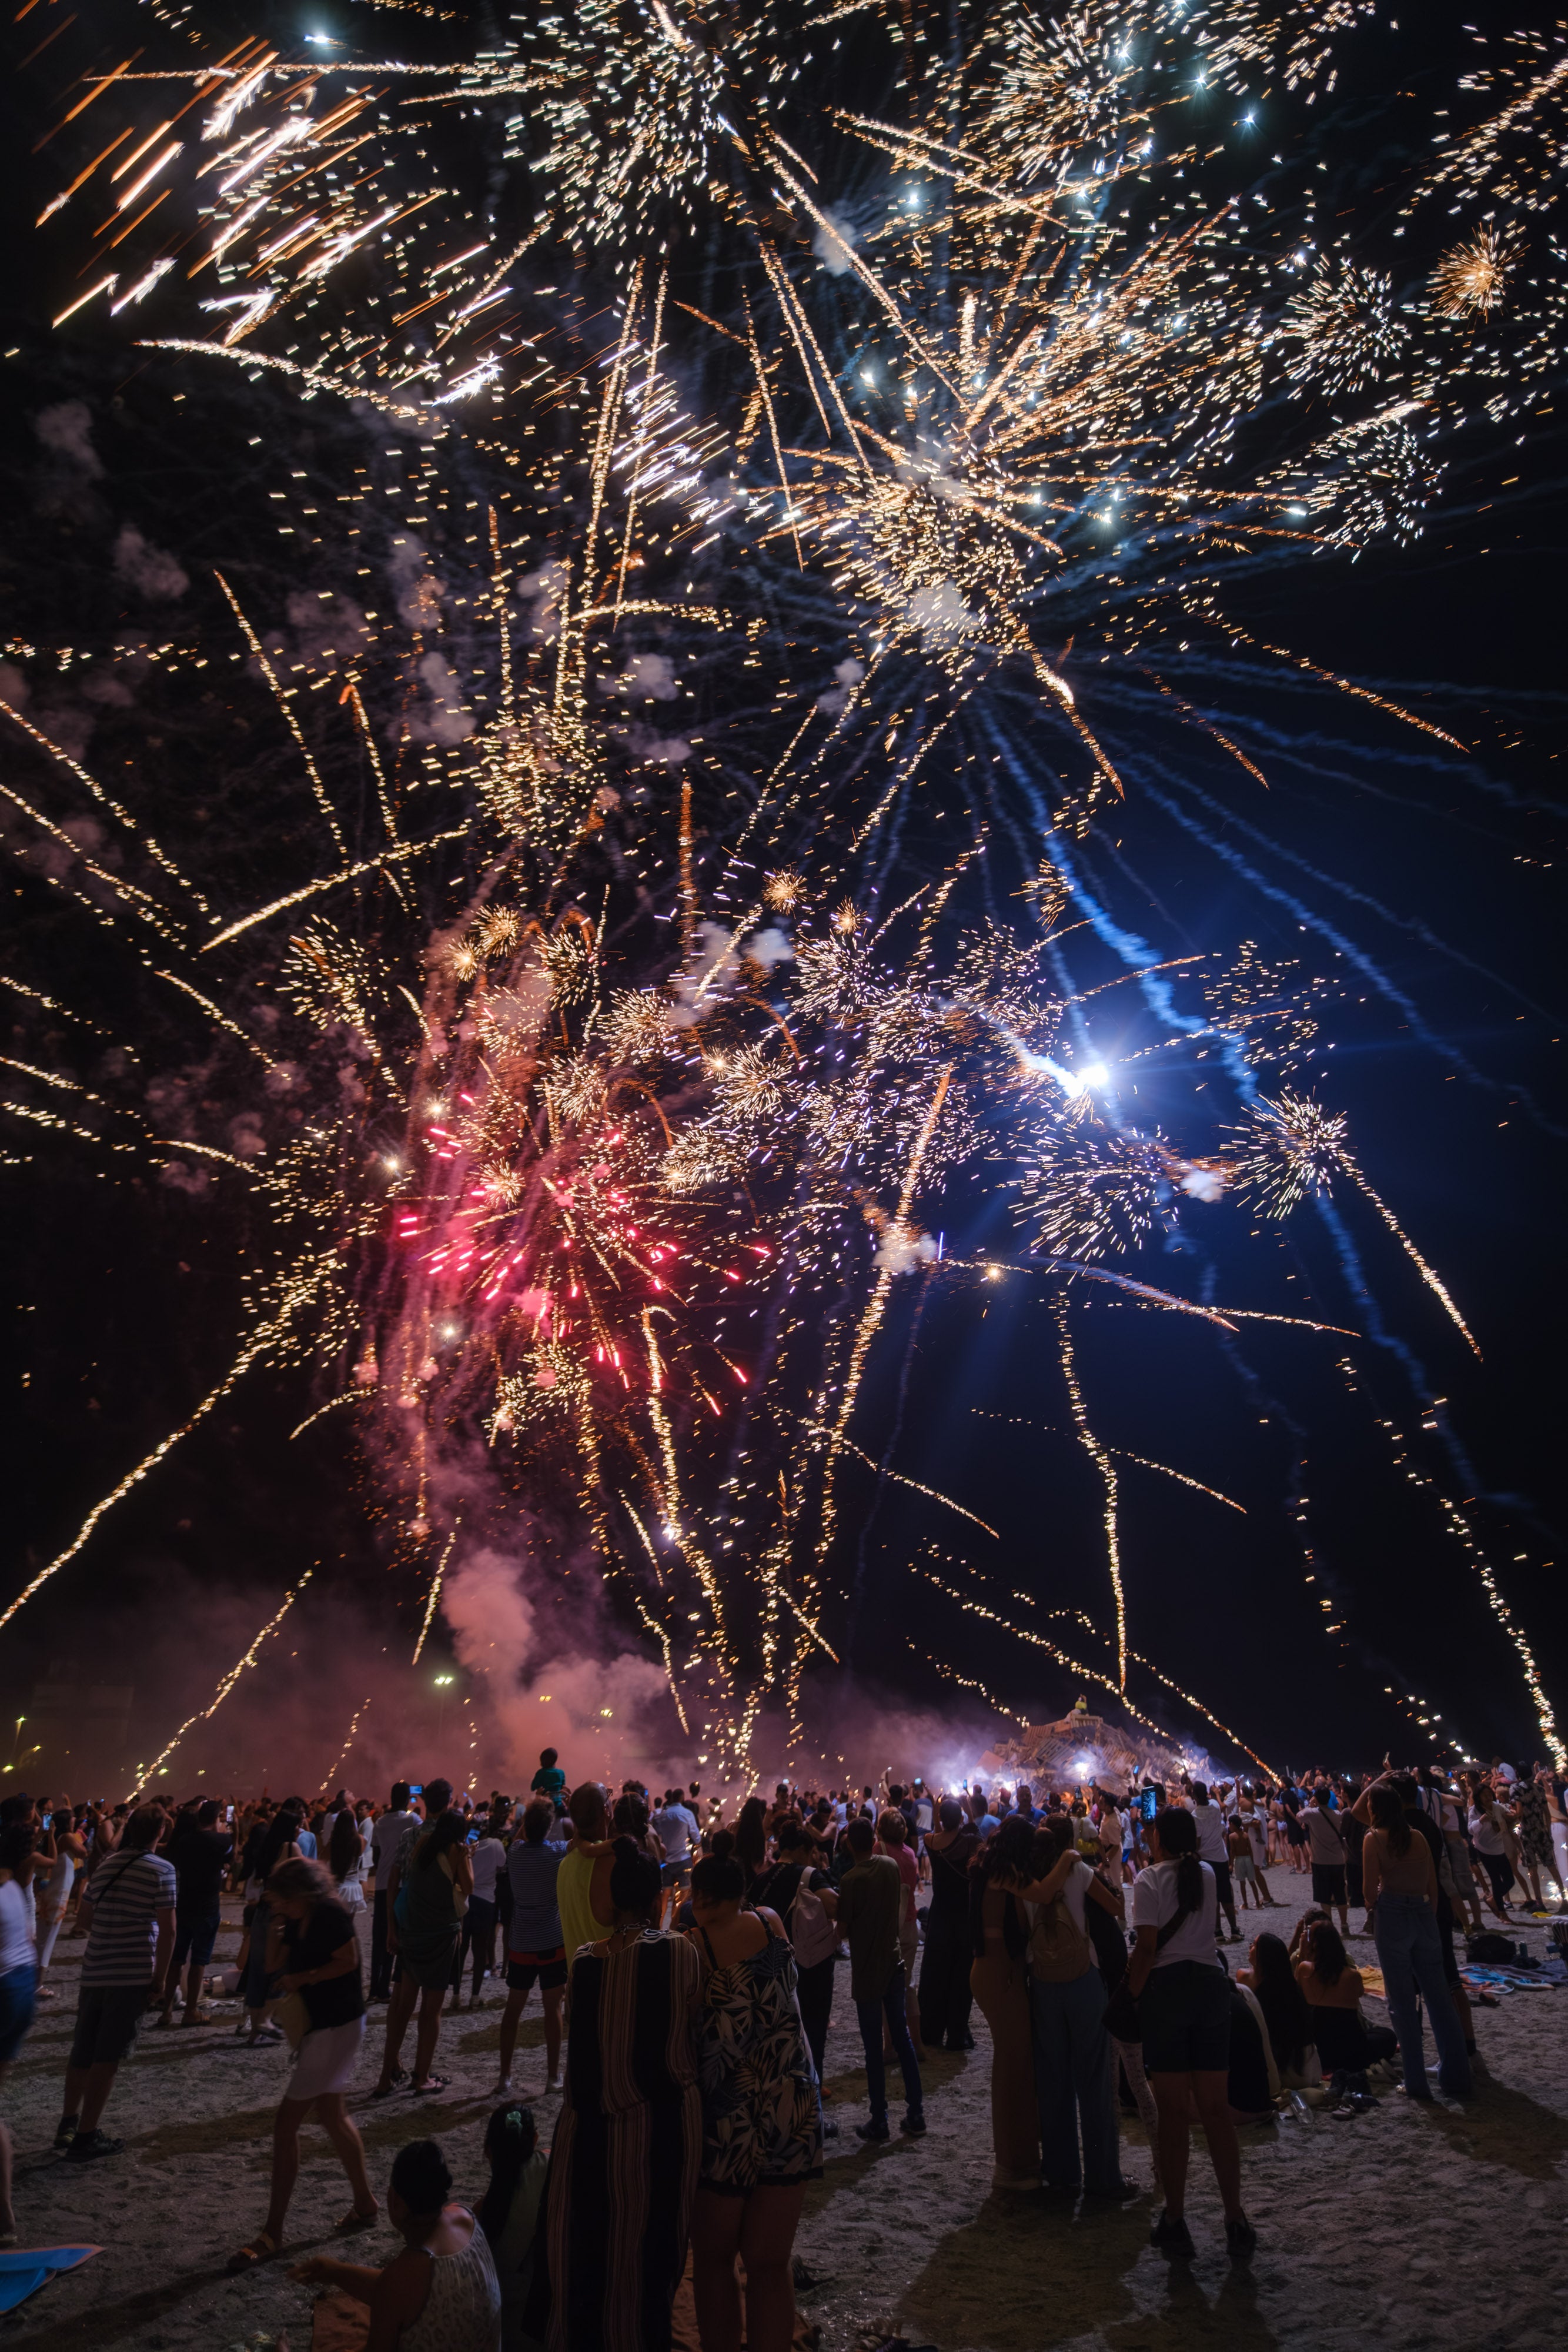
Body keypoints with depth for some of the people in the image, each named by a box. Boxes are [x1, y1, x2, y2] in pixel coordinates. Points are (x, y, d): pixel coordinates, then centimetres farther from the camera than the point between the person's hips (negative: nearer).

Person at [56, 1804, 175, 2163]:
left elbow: (86, 1918, 16)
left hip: (94, 1971, 6)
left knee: (83, 2052, 20)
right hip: (133, 1974, -6)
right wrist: (159, 1976, -4)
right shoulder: (161, 1871, -11)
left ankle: (69, 2125, 31)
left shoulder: (106, 1865, 6)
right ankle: (85, 2138, 7)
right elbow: (167, 1931, -14)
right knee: (107, 2057, 3)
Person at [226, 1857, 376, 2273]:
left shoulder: (331, 1915, -21)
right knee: (331, 2116, 20)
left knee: (285, 2125, -5)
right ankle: (365, 2203, 35)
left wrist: (303, 1978, -20)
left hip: (336, 2026, -10)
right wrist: (275, 1929, -11)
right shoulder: (299, 1919, 4)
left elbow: (348, 1961, -21)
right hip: (318, 2024, 10)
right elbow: (275, 1965, 3)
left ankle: (272, 2234, 5)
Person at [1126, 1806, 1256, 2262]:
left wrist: (1129, 1995, -6)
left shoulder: (1150, 1879, -8)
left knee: (1174, 2112, 4)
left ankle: (1176, 2224, 12)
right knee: (1216, 2110, 10)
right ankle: (1236, 2222, 12)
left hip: (1167, 1987, -4)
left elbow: (1147, 1948, -15)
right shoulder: (1207, 1875, 7)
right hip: (1211, 1982, 4)